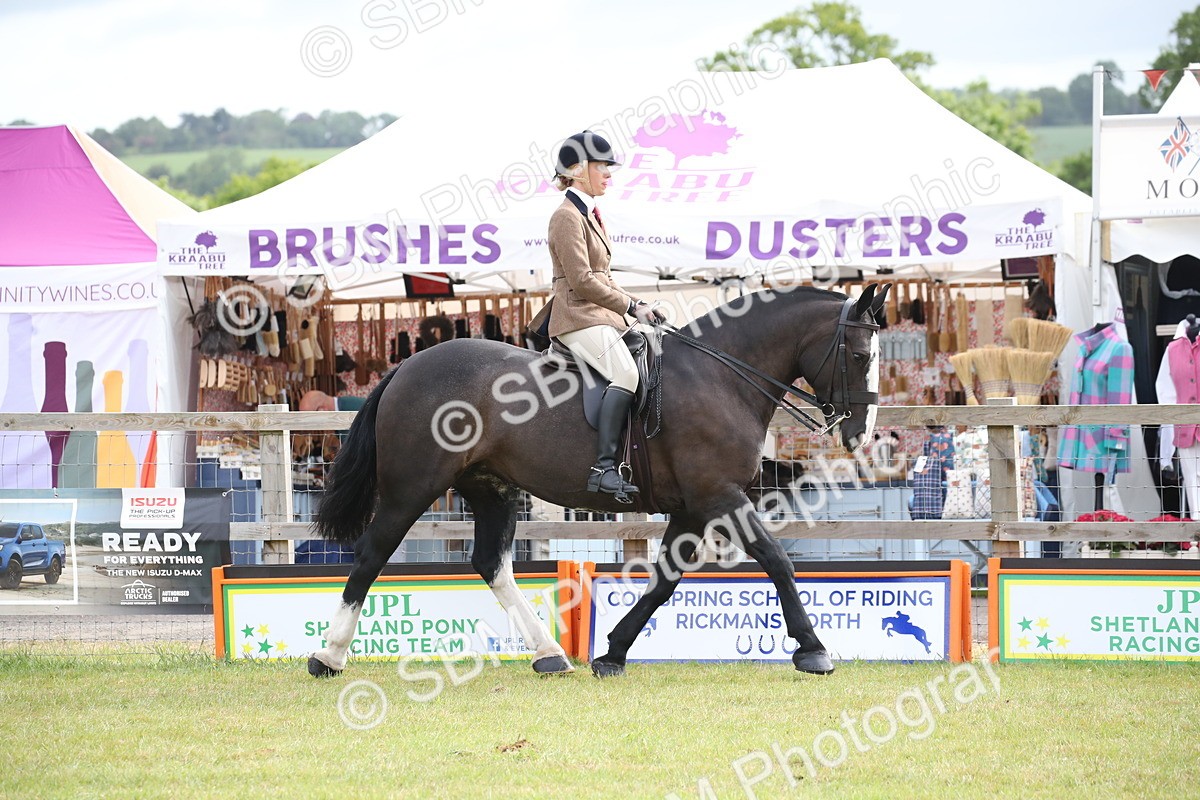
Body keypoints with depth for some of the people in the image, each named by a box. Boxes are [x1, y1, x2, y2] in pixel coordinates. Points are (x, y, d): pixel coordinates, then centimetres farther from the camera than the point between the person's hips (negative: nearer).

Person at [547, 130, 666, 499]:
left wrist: (635, 305, 11)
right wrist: (631, 306, -13)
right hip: (579, 318, -10)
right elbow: (582, 281, -17)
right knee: (625, 373, -29)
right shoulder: (567, 217, -9)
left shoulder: (590, 215, 21)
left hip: (603, 315, 10)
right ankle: (604, 466, -37)